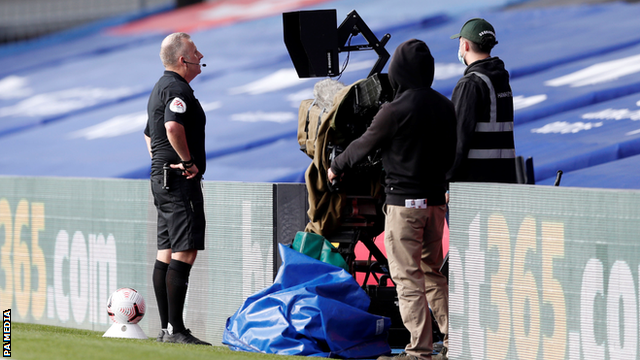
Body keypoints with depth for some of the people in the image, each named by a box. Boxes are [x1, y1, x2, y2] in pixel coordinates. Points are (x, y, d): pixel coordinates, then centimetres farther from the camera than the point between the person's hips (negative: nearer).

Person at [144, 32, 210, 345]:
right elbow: (173, 126, -32)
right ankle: (175, 329, -15)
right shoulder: (178, 89, -14)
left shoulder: (160, 88, 20)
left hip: (161, 178, 11)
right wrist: (188, 161, -20)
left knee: (166, 253, 9)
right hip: (180, 180, -11)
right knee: (185, 252, -12)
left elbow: (150, 134, 33)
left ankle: (166, 329, 11)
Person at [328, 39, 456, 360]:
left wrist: (336, 167, 15)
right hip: (436, 199, 7)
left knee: (407, 276, -3)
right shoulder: (444, 107, 6)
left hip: (404, 201, -7)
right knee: (433, 272, 17)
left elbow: (364, 145, -3)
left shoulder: (396, 110, -15)